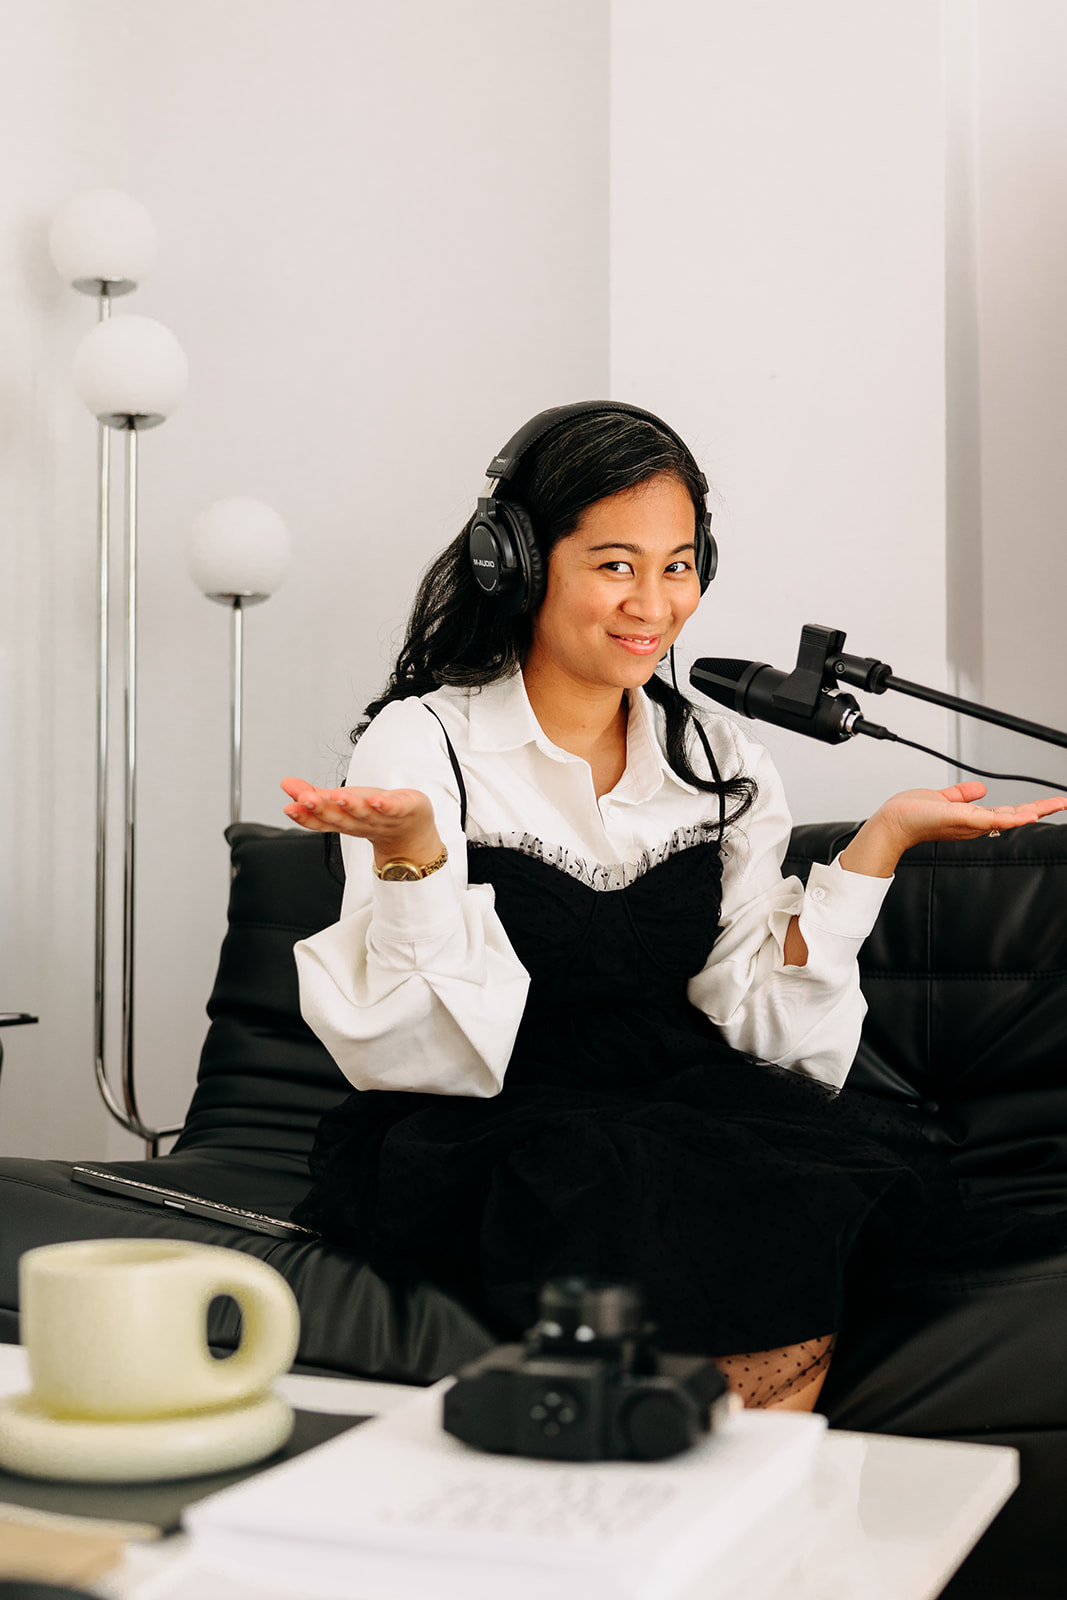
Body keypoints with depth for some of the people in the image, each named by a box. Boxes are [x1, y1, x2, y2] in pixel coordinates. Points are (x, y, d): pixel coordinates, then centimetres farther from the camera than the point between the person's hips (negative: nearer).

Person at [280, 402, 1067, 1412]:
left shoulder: (720, 762, 11)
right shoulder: (423, 743, -2)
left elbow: (755, 1024, 4)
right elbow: (423, 1050, -10)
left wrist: (878, 844, -1)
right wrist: (409, 851, -26)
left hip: (688, 1111, 4)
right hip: (486, 1134, -3)